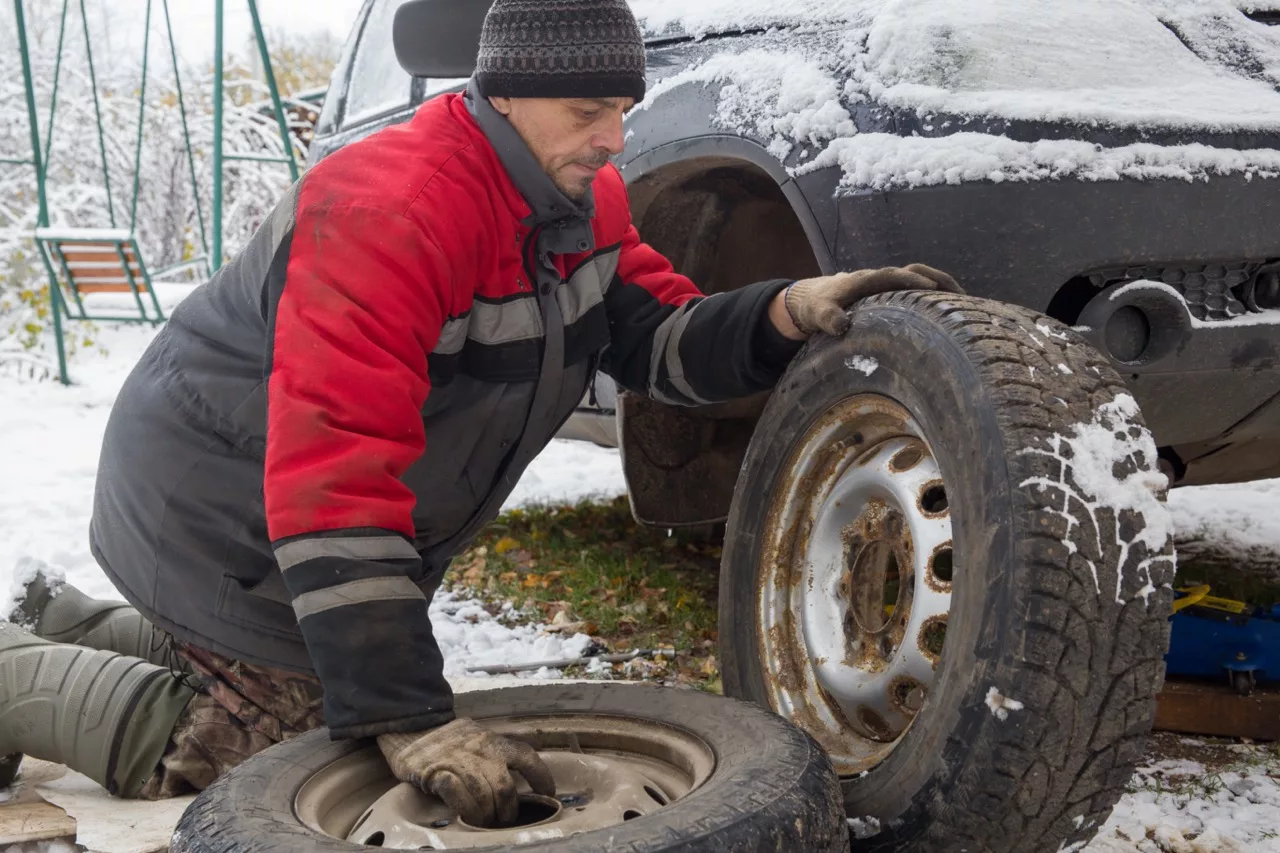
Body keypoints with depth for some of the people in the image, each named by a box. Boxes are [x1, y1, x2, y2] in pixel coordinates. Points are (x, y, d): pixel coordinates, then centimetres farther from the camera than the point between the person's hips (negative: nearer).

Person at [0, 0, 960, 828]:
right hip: (226, 515, -9)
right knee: (251, 759, -4)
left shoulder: (581, 199, -5)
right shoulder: (388, 215, -35)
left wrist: (790, 311, -23)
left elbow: (656, 337, -2)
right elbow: (333, 479, -40)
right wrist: (410, 721, -42)